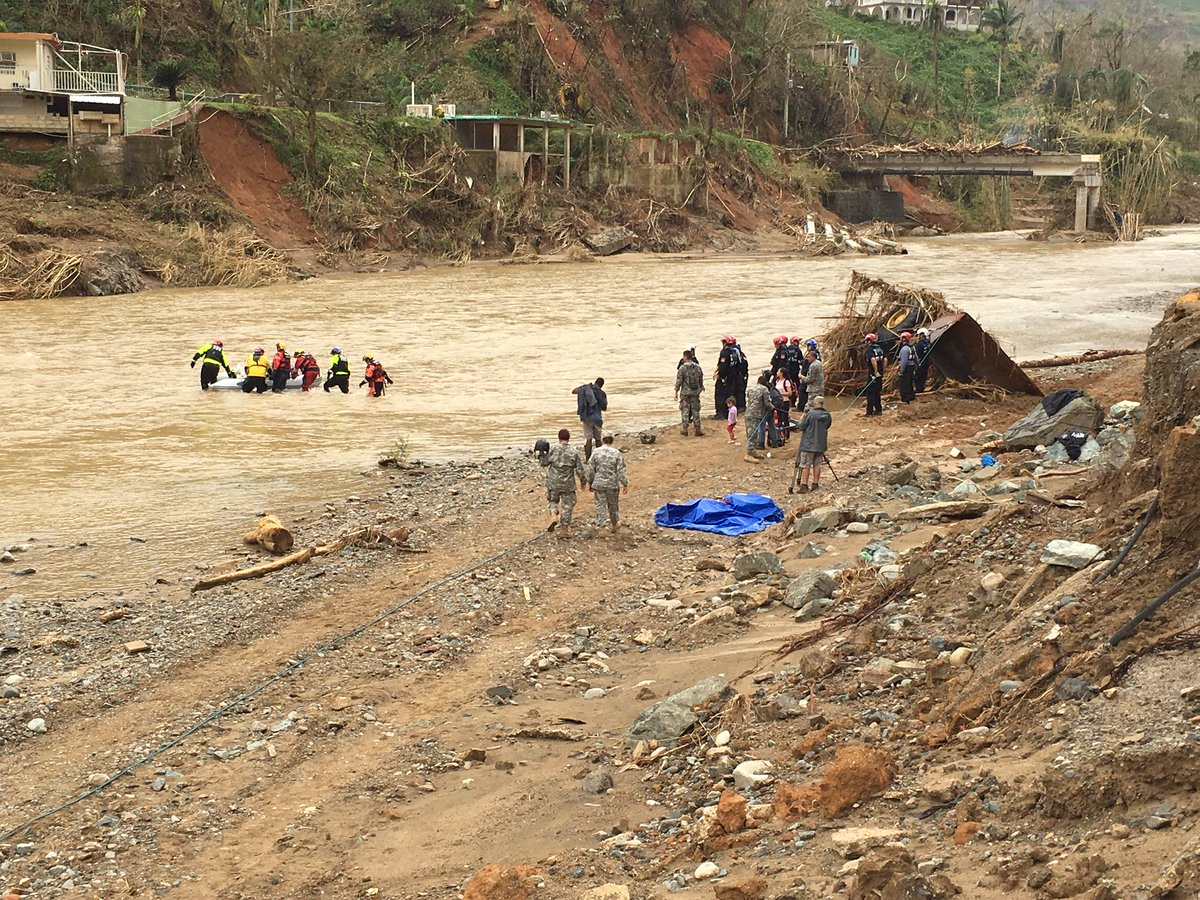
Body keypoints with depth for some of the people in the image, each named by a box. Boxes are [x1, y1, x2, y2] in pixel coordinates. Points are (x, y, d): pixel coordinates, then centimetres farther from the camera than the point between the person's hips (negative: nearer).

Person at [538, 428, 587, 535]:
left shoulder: (553, 449, -8)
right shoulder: (574, 452, -7)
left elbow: (544, 462, 2)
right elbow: (580, 469, -4)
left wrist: (541, 454, 19)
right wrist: (584, 481, 10)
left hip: (553, 483, 0)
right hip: (568, 484, 0)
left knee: (553, 500, 23)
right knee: (567, 505, 12)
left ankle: (553, 515, -5)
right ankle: (564, 528, 17)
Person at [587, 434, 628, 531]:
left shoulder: (596, 452, -5)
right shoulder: (617, 453, -8)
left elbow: (590, 469, -1)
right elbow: (621, 471, -8)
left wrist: (590, 482, 11)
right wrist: (625, 484, -1)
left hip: (599, 484, 0)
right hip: (613, 484, 0)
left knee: (600, 505, 6)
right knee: (613, 505, 17)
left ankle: (601, 524, -2)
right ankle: (614, 525, 32)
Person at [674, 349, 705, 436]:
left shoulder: (682, 368, -12)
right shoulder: (698, 367, 0)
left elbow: (679, 381, -11)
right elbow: (701, 380, 9)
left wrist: (676, 392, -2)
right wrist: (701, 387, 26)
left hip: (685, 393, -3)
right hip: (696, 393, 3)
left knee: (685, 410, 6)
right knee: (696, 410, 10)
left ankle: (684, 428, 7)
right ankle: (698, 428, 12)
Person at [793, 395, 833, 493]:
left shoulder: (810, 414, -16)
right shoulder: (827, 416, 0)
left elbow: (801, 427, -11)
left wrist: (802, 419, 6)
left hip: (808, 444, -5)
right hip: (821, 444, 5)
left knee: (805, 466, 0)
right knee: (817, 465, 14)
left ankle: (804, 486, -2)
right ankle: (815, 484, 16)